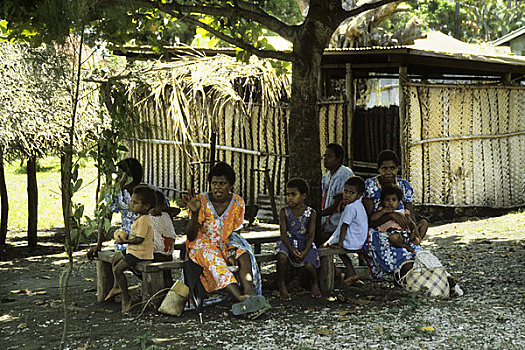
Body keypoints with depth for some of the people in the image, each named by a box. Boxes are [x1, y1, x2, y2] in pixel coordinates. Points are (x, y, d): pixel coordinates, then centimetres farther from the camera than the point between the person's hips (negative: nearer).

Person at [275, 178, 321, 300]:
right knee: (282, 256, -33)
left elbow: (311, 235, -4)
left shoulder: (310, 213, -2)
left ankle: (314, 283, 12)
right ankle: (282, 287, -14)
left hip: (304, 244, 0)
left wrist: (305, 251, -20)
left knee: (308, 265, -25)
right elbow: (283, 234, -6)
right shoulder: (284, 211, -2)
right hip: (288, 242, 0)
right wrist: (291, 249, -22)